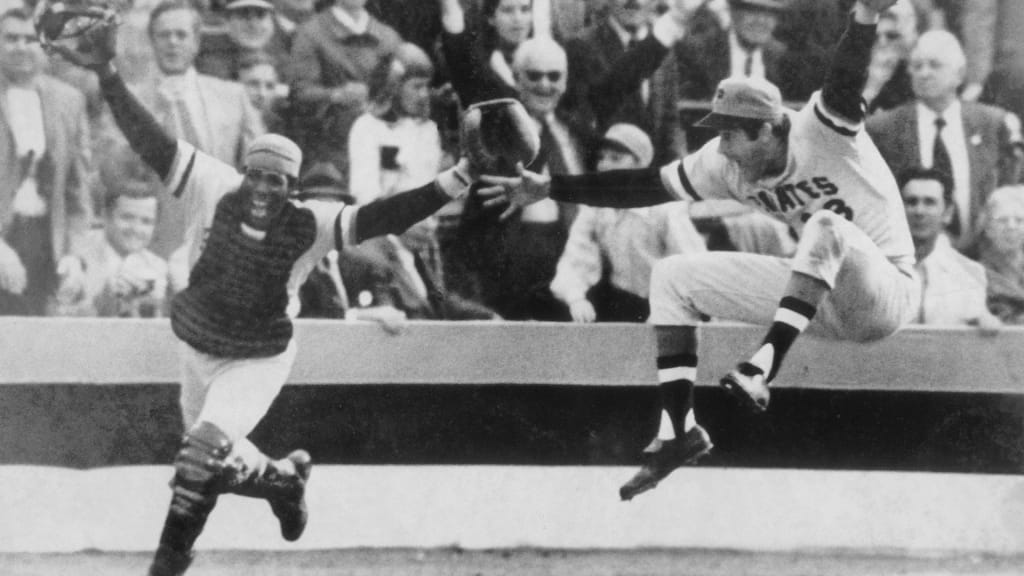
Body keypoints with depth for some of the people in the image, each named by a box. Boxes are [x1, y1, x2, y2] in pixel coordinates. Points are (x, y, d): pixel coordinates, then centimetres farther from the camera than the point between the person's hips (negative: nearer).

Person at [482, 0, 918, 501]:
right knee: (672, 277, 1)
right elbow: (647, 186, -1)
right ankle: (678, 429, -4)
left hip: (886, 294, -7)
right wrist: (549, 189, -6)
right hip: (819, 295, 7)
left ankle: (764, 368, -42)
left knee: (826, 227, -39)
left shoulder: (821, 133, -23)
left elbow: (845, 84, -42)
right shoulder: (727, 161, -4)